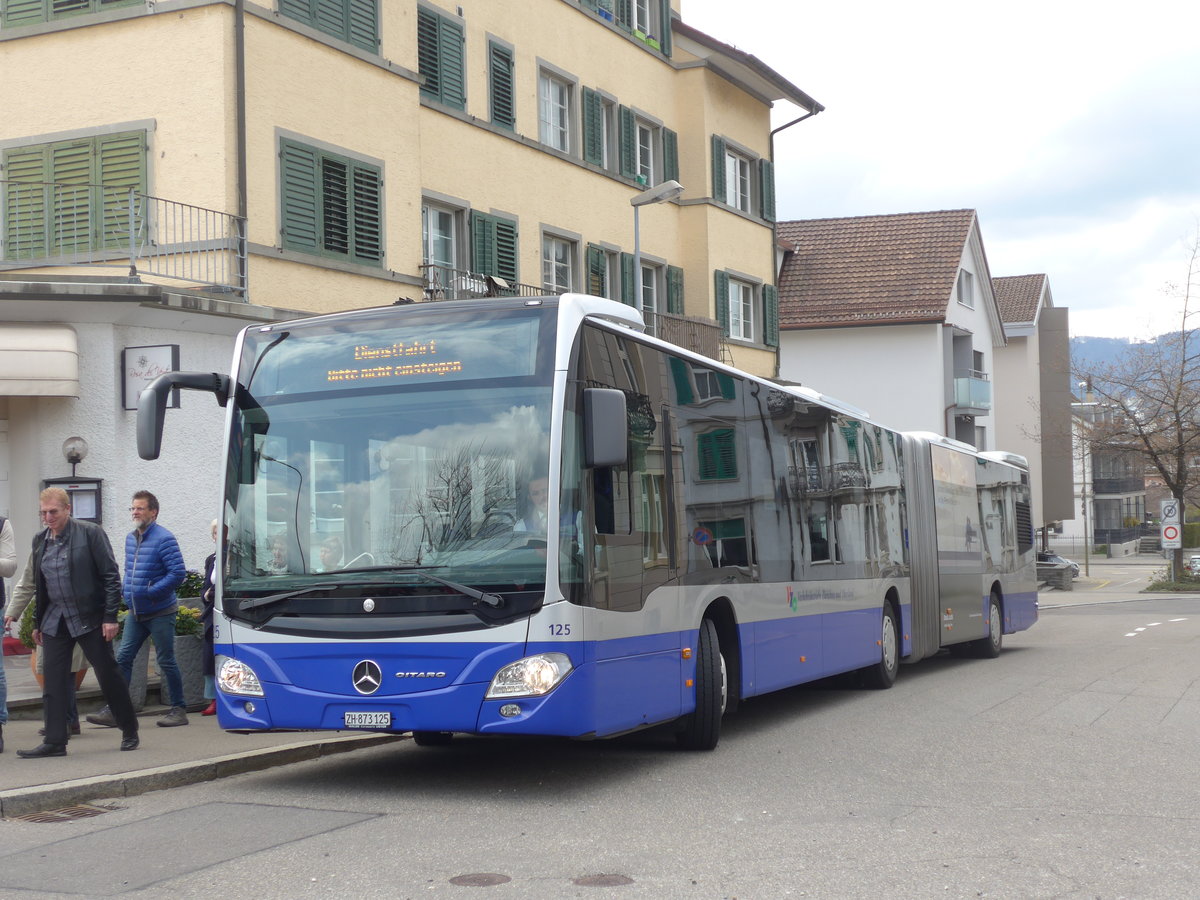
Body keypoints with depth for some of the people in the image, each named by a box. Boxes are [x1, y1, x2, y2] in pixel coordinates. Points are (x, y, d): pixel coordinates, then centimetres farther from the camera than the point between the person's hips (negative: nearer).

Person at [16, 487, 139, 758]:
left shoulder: (91, 533, -9)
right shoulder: (40, 540, 9)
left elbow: (111, 576, -9)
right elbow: (38, 586, 17)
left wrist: (110, 617, -14)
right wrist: (37, 623, 15)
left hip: (90, 619, -5)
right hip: (55, 621, 5)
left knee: (108, 675, 2)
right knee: (53, 681, 0)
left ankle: (130, 731, 17)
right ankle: (55, 741, 4)